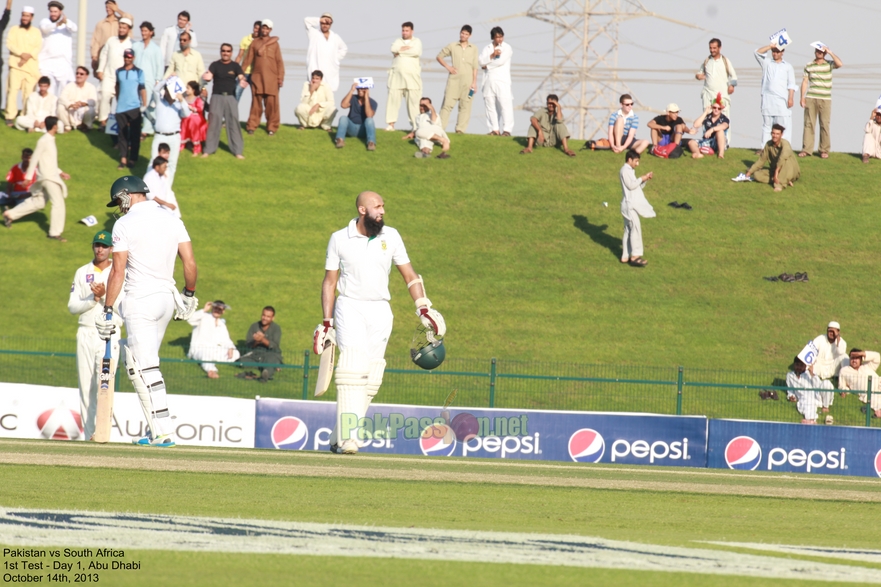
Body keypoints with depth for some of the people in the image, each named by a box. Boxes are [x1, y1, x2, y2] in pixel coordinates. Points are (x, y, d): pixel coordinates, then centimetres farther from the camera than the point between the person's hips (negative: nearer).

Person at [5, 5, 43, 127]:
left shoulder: (36, 32, 14)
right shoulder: (14, 30, 10)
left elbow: (38, 47, 4)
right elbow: (9, 43, -2)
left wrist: (29, 55, -14)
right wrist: (21, 54, -17)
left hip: (31, 66, 1)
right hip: (16, 65, -1)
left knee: (29, 91, -2)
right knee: (13, 90, -11)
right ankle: (10, 116, -11)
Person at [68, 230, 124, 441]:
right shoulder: (82, 273, 12)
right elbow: (72, 306, 4)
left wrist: (105, 295, -17)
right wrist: (94, 298, -10)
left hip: (110, 334, -3)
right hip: (85, 334, 3)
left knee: (104, 383, -14)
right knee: (86, 386, 1)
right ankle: (87, 435, 4)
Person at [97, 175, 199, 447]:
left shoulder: (125, 224, -8)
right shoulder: (172, 220, 8)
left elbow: (118, 271, -12)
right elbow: (190, 263, 5)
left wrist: (107, 310, -9)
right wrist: (189, 294, 21)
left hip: (140, 302, -7)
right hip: (167, 298, 7)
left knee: (145, 368, -7)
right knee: (140, 365, 17)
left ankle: (163, 432, -14)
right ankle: (156, 427, 13)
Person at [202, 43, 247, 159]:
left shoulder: (235, 66, 5)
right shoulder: (215, 65, 3)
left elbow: (241, 77, -9)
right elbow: (209, 76, -11)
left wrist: (242, 81, -33)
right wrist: (207, 77, -36)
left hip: (231, 97, 0)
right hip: (217, 97, 0)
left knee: (233, 122, -1)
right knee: (213, 122, 0)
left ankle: (237, 151, 4)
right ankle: (209, 149, 7)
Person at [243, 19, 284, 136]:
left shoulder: (274, 43, 7)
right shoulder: (255, 43, 9)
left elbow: (279, 61, 5)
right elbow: (248, 59, 10)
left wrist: (280, 78, -2)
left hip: (271, 78, -1)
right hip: (257, 77, 1)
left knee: (271, 103, -3)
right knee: (256, 102, 0)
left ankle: (271, 127, 5)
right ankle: (252, 126, 6)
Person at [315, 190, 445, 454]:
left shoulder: (391, 236, 6)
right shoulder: (339, 239, 0)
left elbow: (409, 275, 10)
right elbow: (330, 281, 5)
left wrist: (423, 309, 0)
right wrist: (326, 322, 0)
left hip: (380, 312, 3)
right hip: (350, 307, -3)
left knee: (371, 379, -2)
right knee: (352, 368, -19)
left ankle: (337, 438, 6)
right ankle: (347, 438, -25)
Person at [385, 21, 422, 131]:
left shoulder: (417, 42, 10)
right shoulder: (398, 41, 16)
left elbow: (416, 52, -11)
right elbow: (393, 49, -4)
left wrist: (401, 50, -5)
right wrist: (408, 48, -8)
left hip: (412, 76, -2)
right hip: (396, 75, 2)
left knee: (413, 100, -7)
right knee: (393, 98, -3)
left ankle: (415, 124, -6)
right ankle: (391, 123, 0)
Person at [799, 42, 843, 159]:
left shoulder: (829, 64, 2)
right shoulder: (809, 66, 8)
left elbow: (839, 64, -17)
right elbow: (805, 81, 7)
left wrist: (830, 52, -12)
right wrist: (802, 97, 0)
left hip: (825, 100, -1)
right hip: (811, 98, 1)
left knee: (824, 124, 0)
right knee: (808, 123, 0)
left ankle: (824, 150, 5)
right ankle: (806, 149, 3)